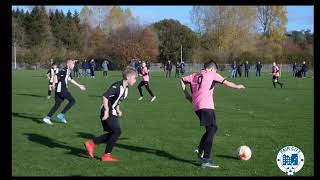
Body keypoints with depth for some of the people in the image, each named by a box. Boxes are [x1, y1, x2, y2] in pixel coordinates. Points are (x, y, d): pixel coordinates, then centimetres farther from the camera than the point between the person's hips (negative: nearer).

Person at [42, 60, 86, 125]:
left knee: (57, 105, 9)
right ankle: (61, 115, -3)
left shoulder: (69, 72, 18)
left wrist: (79, 86, 39)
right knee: (72, 100, -5)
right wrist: (54, 84, -34)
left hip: (62, 90, 9)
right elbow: (56, 76, -23)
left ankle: (47, 118, 8)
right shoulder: (64, 70, -12)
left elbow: (71, 80, 33)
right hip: (61, 89, -9)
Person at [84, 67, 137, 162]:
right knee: (117, 131, -12)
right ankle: (107, 155, -2)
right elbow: (105, 96, -26)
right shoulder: (117, 86, -20)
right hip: (107, 113, -10)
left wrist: (118, 110, 10)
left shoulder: (125, 88, 10)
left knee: (113, 134, 9)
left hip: (112, 113, 10)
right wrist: (107, 110, -26)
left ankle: (91, 143, 17)